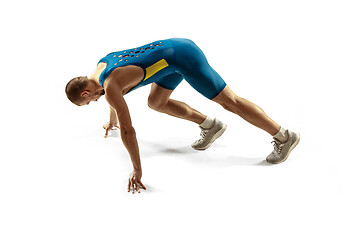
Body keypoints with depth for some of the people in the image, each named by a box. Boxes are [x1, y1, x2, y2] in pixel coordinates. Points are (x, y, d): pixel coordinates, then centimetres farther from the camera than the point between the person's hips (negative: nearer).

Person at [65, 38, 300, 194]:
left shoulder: (109, 88, -14)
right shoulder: (101, 65, 16)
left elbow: (128, 130, -18)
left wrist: (137, 170, -12)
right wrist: (112, 120, 54)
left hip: (183, 57, -10)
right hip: (177, 47, 10)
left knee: (230, 101, -5)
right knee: (156, 102, 18)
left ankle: (284, 136, 4)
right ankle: (210, 126, 19)